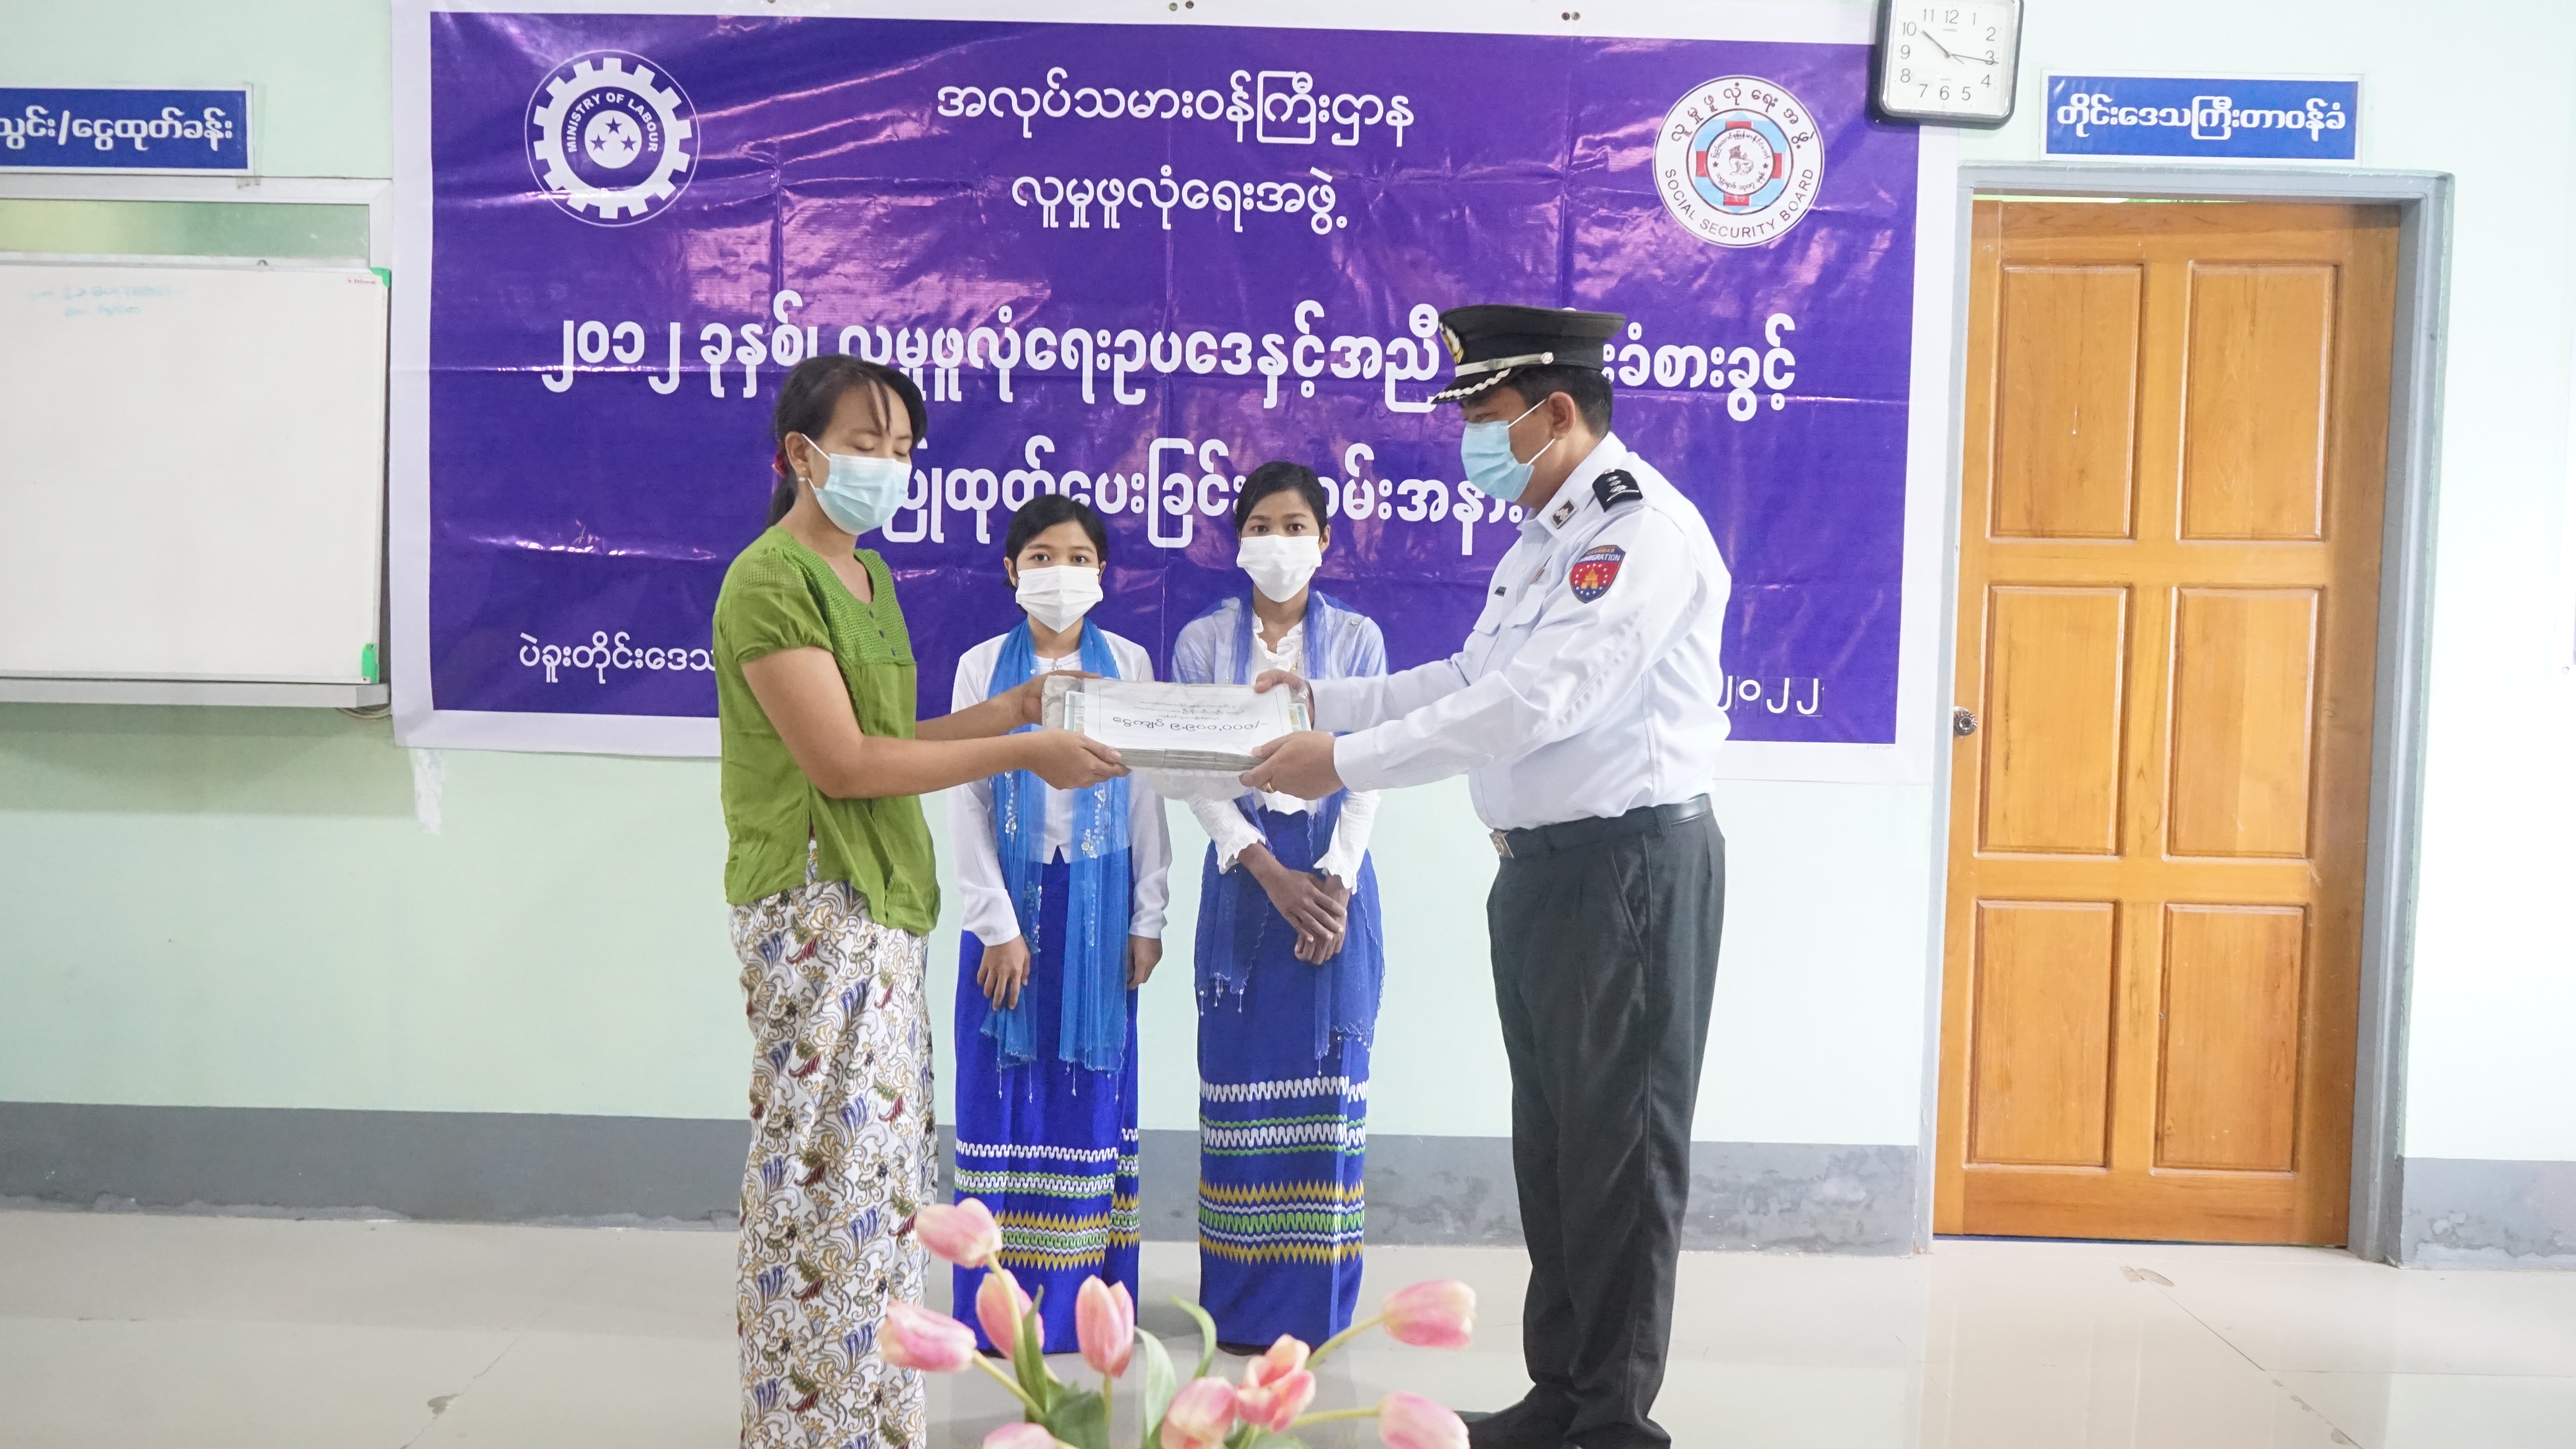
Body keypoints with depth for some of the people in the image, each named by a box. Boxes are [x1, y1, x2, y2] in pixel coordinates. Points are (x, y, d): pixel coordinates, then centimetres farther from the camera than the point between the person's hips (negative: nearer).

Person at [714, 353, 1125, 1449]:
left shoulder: (868, 576, 18)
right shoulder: (771, 580, -11)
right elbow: (841, 760, -17)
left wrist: (1017, 706, 6)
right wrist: (1019, 755, -16)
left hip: (884, 908, 9)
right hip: (812, 911, -9)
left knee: (882, 1178, 13)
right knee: (829, 1179, -5)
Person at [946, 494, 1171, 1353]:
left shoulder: (1128, 665, 4)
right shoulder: (984, 667, 1)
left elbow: (1145, 797, 4)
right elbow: (966, 803, -2)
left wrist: (1147, 918, 1)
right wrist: (997, 925, -7)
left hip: (1099, 901, 1)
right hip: (1012, 895, -1)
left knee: (1094, 1088, 4)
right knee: (1006, 1087, 2)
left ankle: (1085, 1298, 13)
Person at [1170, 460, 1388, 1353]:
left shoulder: (1357, 638, 4)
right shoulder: (1202, 641, 4)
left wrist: (1335, 876, -13)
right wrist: (1271, 871, -13)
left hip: (1334, 872, 0)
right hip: (1242, 872, 0)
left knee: (1326, 1077, 2)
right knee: (1241, 1076, 2)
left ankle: (1316, 1297, 13)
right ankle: (1242, 1299, 12)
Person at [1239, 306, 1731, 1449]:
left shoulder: (1643, 530, -17)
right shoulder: (1546, 538, 15)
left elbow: (1535, 700, -26)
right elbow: (1469, 678, 20)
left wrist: (1346, 763, -24)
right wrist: (1324, 701, 10)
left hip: (1629, 866, -10)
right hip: (1542, 868, 10)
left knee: (1618, 1149, 2)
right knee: (1550, 1141, 16)